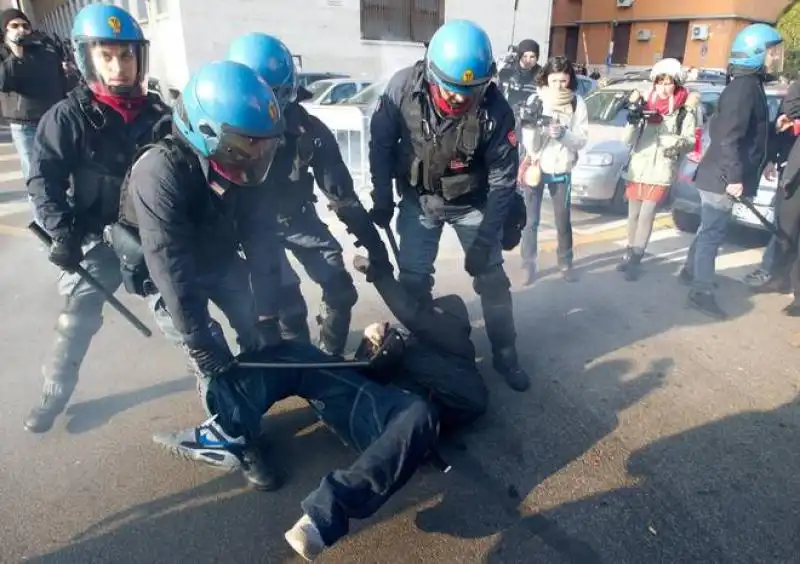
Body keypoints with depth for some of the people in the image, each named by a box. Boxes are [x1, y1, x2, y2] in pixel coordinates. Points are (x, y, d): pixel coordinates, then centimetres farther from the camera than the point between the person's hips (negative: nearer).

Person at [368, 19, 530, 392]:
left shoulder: (494, 107, -23)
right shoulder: (404, 87, -20)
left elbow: (503, 175, -16)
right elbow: (381, 144, -7)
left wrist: (485, 237, -18)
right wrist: (382, 200, -4)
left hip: (472, 202, -1)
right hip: (419, 199, 1)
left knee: (492, 277, 2)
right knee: (413, 278, 2)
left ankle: (505, 354, 21)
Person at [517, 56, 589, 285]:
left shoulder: (577, 103, -6)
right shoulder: (535, 100, -8)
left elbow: (582, 140, -8)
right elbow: (530, 144, -10)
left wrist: (564, 134, -25)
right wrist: (531, 123, -28)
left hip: (561, 170, 1)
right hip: (535, 166, -1)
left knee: (563, 221, 11)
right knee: (530, 221, 3)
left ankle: (565, 263, 28)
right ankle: (528, 265, 16)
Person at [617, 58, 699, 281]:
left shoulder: (684, 111, -3)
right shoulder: (644, 105, 4)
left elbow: (690, 143, -3)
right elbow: (627, 141, 1)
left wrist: (678, 142, -25)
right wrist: (632, 121, -18)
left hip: (661, 171, -3)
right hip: (636, 169, 3)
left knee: (646, 216, -4)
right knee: (633, 215, 12)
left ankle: (635, 259, 1)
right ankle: (631, 253, 27)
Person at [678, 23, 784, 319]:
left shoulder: (747, 84, 15)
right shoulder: (746, 86, -16)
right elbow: (730, 137, -24)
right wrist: (734, 177, -25)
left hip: (721, 175, 10)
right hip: (722, 177, -10)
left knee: (709, 229, 20)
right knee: (713, 233, -7)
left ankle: (690, 271, 33)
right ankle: (701, 293, -2)